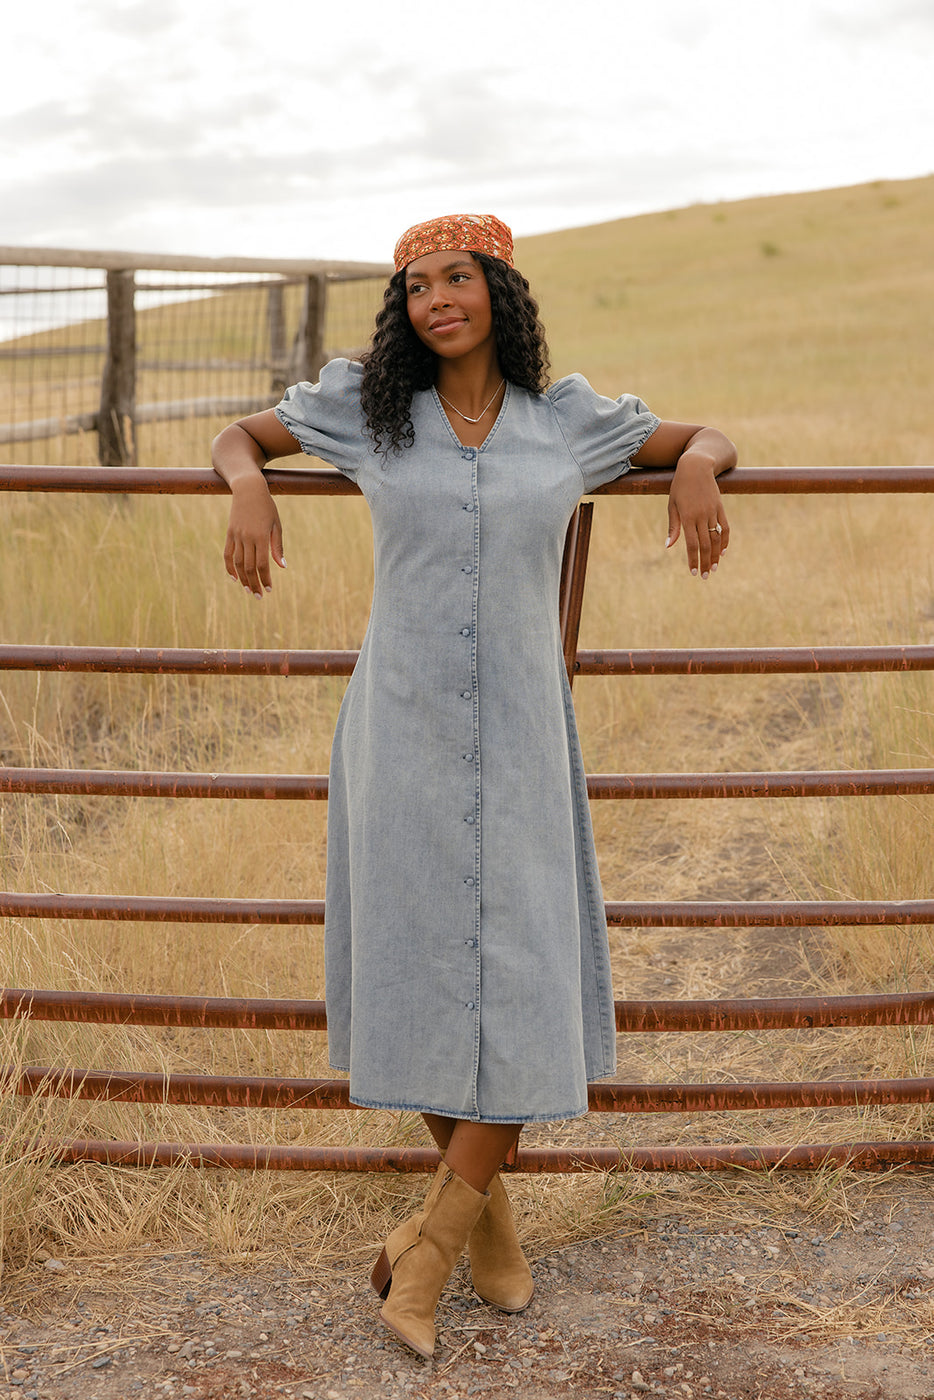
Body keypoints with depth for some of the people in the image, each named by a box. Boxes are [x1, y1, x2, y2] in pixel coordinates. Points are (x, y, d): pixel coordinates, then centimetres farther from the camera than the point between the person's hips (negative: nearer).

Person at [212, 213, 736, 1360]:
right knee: (417, 975, 5)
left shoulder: (566, 420, 5)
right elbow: (239, 434, 16)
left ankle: (429, 1241, 10)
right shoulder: (368, 406, 4)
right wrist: (250, 488, -6)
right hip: (401, 734, 0)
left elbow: (709, 436, 18)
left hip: (518, 737, 0)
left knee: (524, 986, -5)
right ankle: (484, 1208, 26)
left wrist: (696, 469, -6)